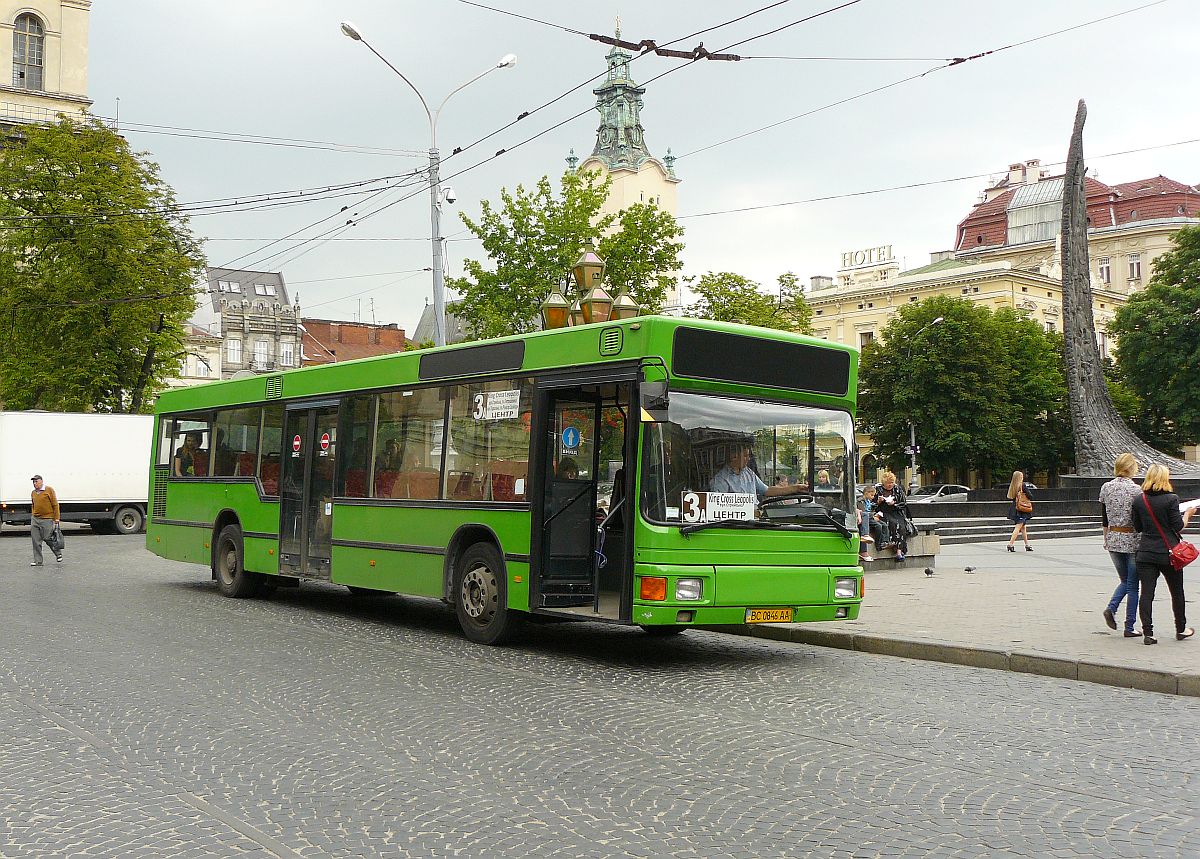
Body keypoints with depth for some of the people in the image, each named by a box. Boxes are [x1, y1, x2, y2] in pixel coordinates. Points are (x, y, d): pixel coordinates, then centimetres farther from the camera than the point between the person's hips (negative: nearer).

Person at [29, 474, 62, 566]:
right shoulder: (33, 493, 12)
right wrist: (33, 517, 19)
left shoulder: (49, 490, -5)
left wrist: (56, 518, -9)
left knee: (48, 539, -1)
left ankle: (58, 554, 23)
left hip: (47, 520, -5)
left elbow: (55, 505, -5)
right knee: (36, 541, 1)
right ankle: (38, 561, 7)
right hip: (35, 519, 5)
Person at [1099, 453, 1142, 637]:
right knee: (1132, 584, 4)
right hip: (1132, 539, -5)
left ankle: (1111, 608, -3)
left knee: (1125, 580, 20)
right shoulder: (1135, 490, -12)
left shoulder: (1106, 488, 4)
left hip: (1113, 539, 5)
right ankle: (1129, 627, 6)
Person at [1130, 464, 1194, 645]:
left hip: (1145, 553, 2)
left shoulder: (1138, 501, -1)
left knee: (1146, 593, 1)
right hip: (1169, 553, -2)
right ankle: (1181, 629, 29)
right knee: (1177, 592, 16)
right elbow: (1178, 527, -10)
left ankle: (1147, 633, -3)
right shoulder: (1171, 499, -11)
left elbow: (1137, 528, 6)